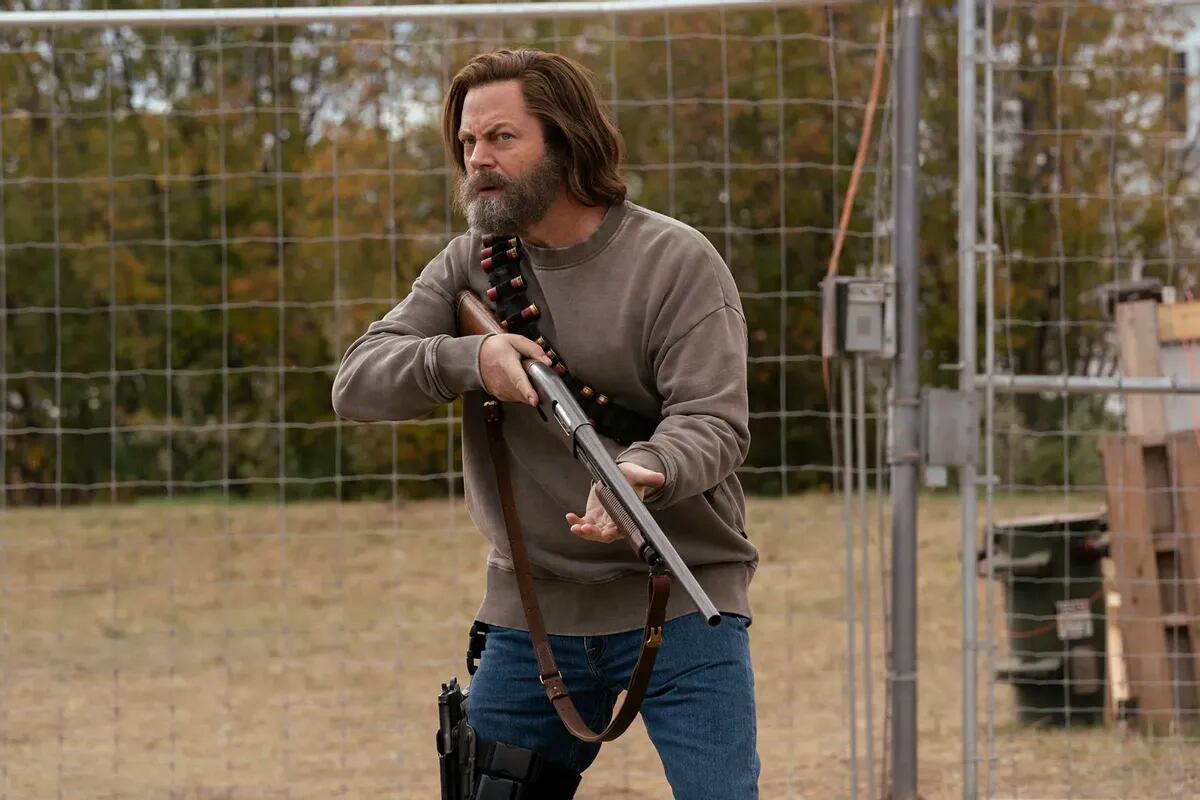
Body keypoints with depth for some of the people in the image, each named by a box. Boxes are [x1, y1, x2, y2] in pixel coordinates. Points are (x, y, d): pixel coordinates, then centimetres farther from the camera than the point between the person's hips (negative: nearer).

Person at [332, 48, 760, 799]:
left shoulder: (676, 260, -6)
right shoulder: (470, 266, 8)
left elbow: (715, 422, -15)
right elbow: (357, 384, -1)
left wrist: (648, 474, -37)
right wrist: (467, 360, -20)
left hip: (678, 603, -5)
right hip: (532, 613, 5)